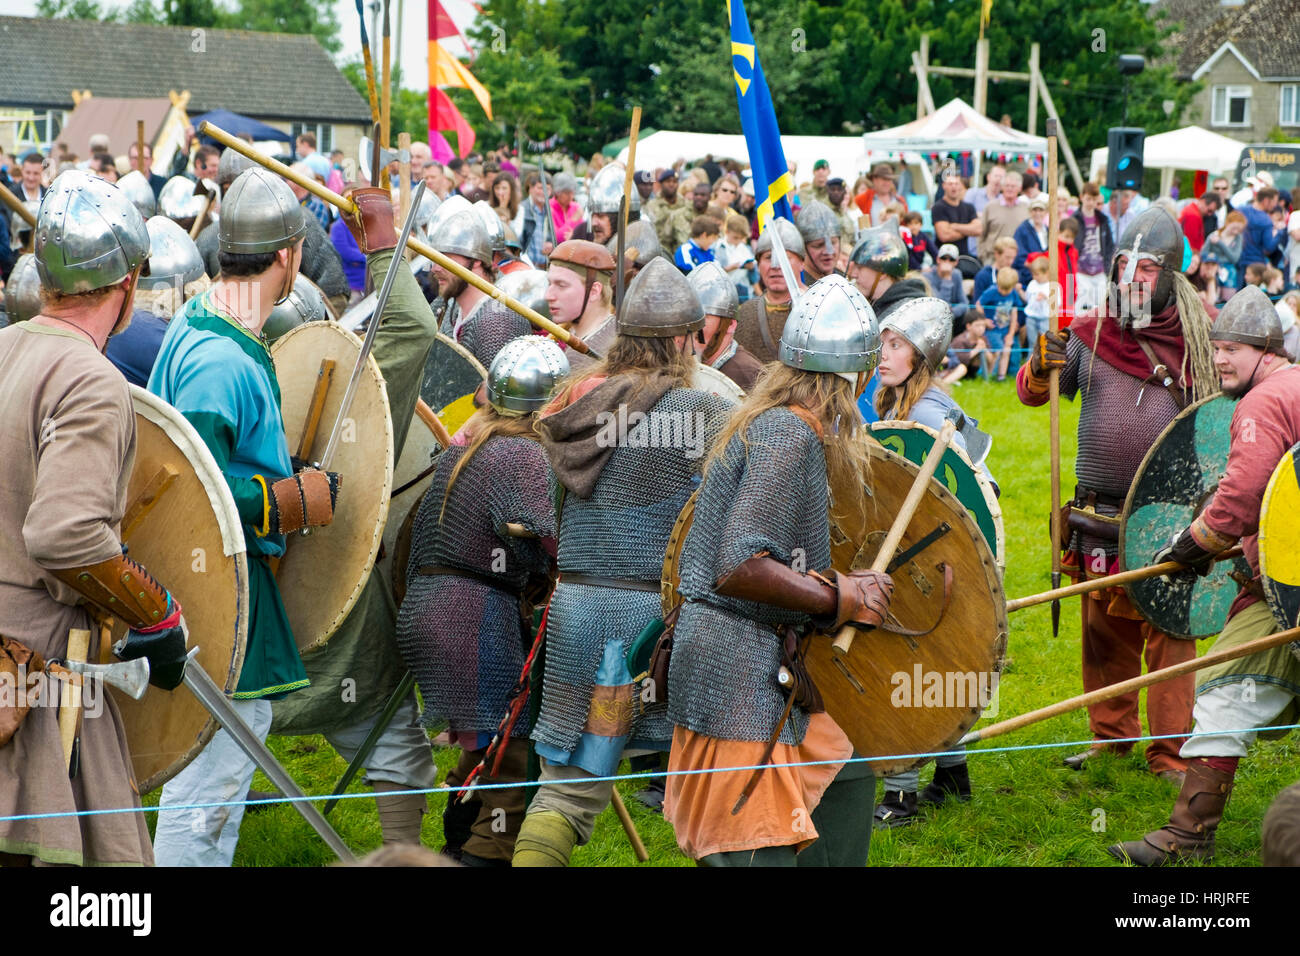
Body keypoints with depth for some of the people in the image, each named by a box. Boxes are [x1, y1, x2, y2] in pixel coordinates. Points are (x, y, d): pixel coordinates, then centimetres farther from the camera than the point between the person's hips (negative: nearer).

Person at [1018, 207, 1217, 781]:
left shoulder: (1193, 340, 1)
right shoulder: (1090, 334, 4)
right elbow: (1031, 393, 1)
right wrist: (1040, 367, -21)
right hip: (1099, 513, 2)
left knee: (1168, 631, -3)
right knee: (1105, 627, 12)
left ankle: (1169, 751, 5)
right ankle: (1111, 733, 27)